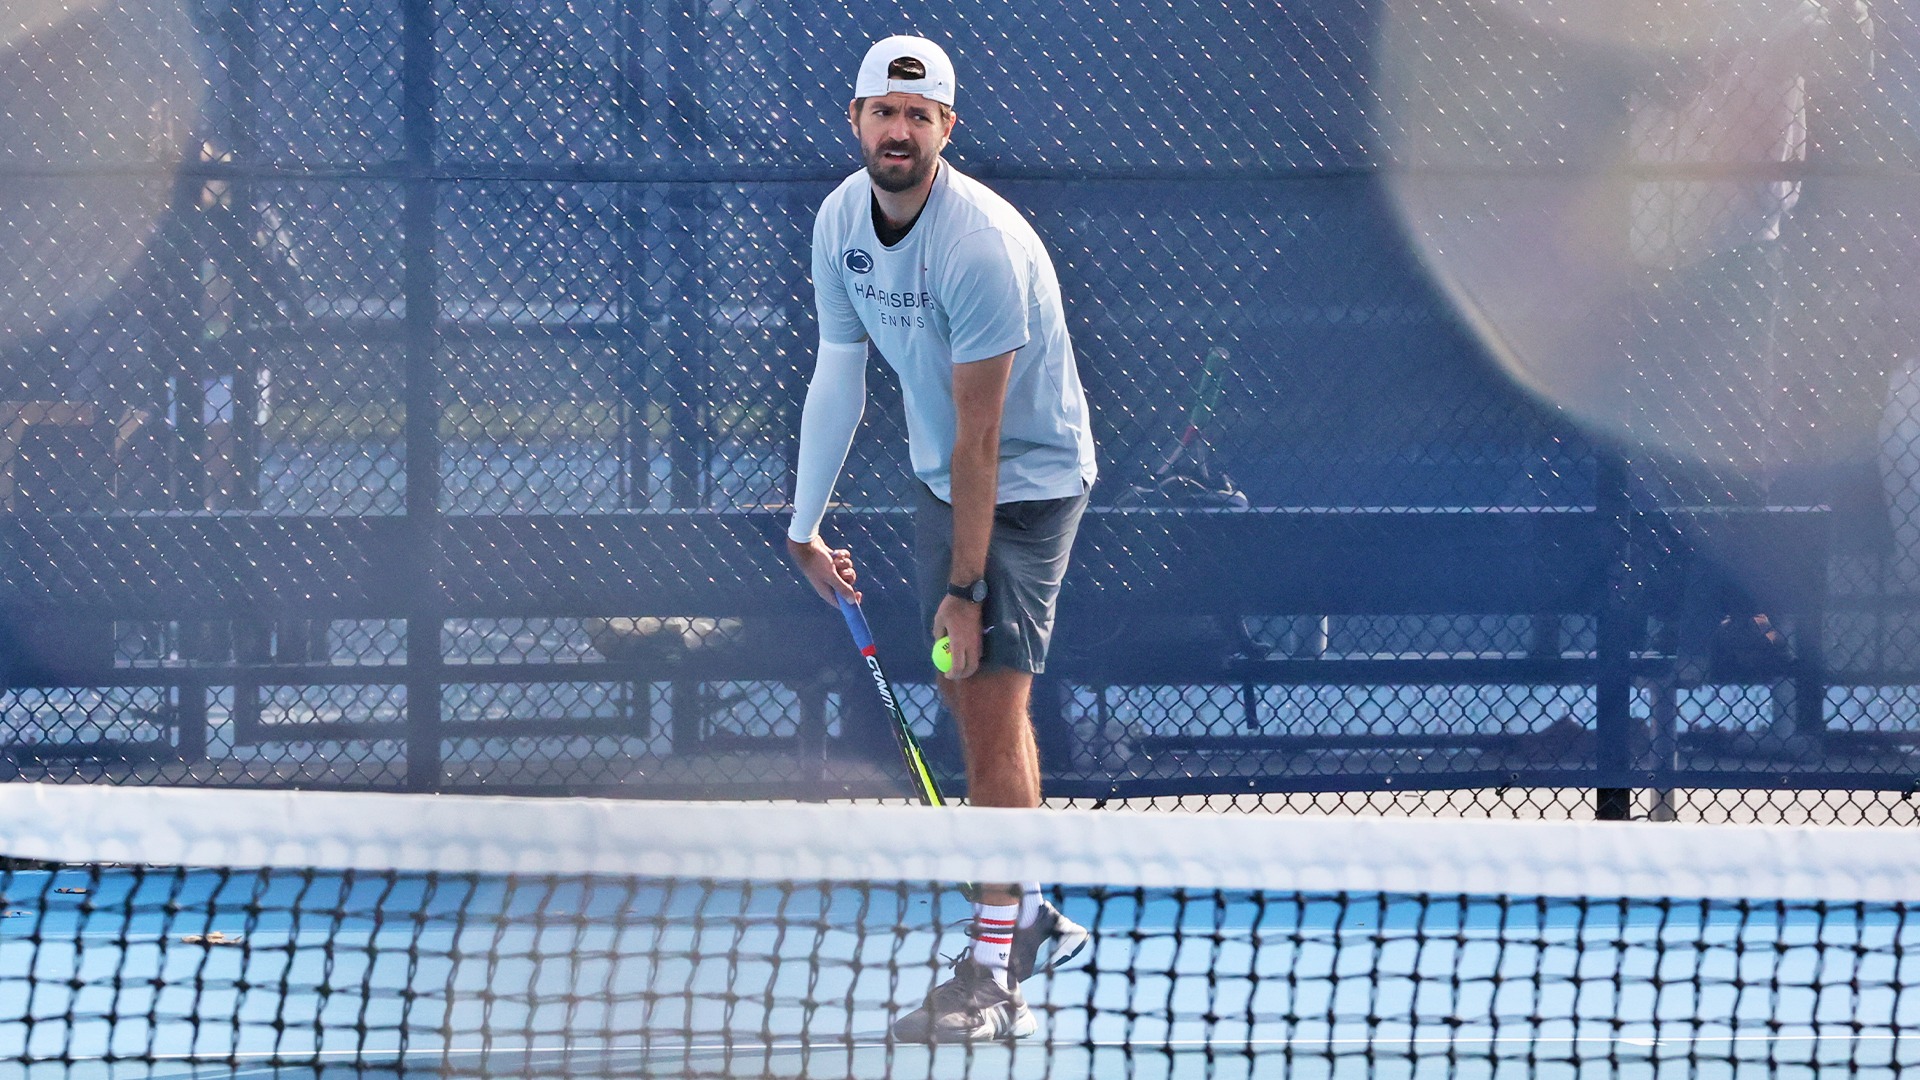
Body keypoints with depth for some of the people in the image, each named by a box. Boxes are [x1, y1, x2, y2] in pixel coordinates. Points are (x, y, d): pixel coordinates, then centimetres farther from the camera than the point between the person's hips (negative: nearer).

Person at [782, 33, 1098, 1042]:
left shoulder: (982, 246, -29)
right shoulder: (841, 221, -5)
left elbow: (978, 437, -27)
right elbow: (837, 377, 5)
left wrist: (965, 587, -25)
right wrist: (804, 525, 3)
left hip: (1031, 479, -8)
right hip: (941, 479, 8)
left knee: (993, 700, -15)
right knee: (964, 693, 15)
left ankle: (992, 973, -16)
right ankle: (1031, 916, 32)